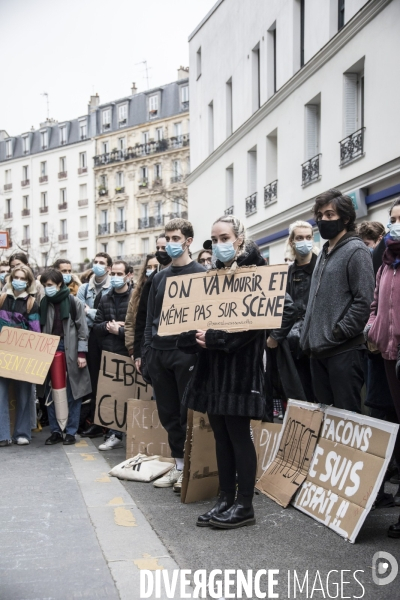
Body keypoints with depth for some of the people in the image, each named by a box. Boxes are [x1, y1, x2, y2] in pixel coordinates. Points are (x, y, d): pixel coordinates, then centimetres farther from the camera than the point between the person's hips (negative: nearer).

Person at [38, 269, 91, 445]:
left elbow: (82, 328, -4)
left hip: (70, 351, -4)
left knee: (72, 393, 2)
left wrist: (81, 353, -9)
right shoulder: (44, 303, 8)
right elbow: (41, 329, 13)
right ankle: (55, 431, 15)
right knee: (51, 393, 6)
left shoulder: (73, 302, -4)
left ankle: (71, 431, 9)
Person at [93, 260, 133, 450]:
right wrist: (107, 326, -6)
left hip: (128, 354, -5)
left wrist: (119, 330, -11)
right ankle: (114, 434, 16)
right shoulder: (105, 299, 15)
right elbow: (96, 326, 14)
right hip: (108, 354, 5)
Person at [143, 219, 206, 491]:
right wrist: (147, 351, 10)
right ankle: (179, 464, 21)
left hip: (185, 352, -6)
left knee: (188, 412, 0)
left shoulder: (200, 274, -2)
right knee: (168, 412, 10)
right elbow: (151, 317, 17)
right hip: (159, 353, 6)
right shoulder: (160, 277, 16)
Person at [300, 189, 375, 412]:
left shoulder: (355, 251, -8)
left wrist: (338, 332, -16)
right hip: (319, 348, 9)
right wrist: (309, 337, 15)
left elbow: (364, 301, -17)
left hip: (344, 349, -9)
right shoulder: (325, 252, 18)